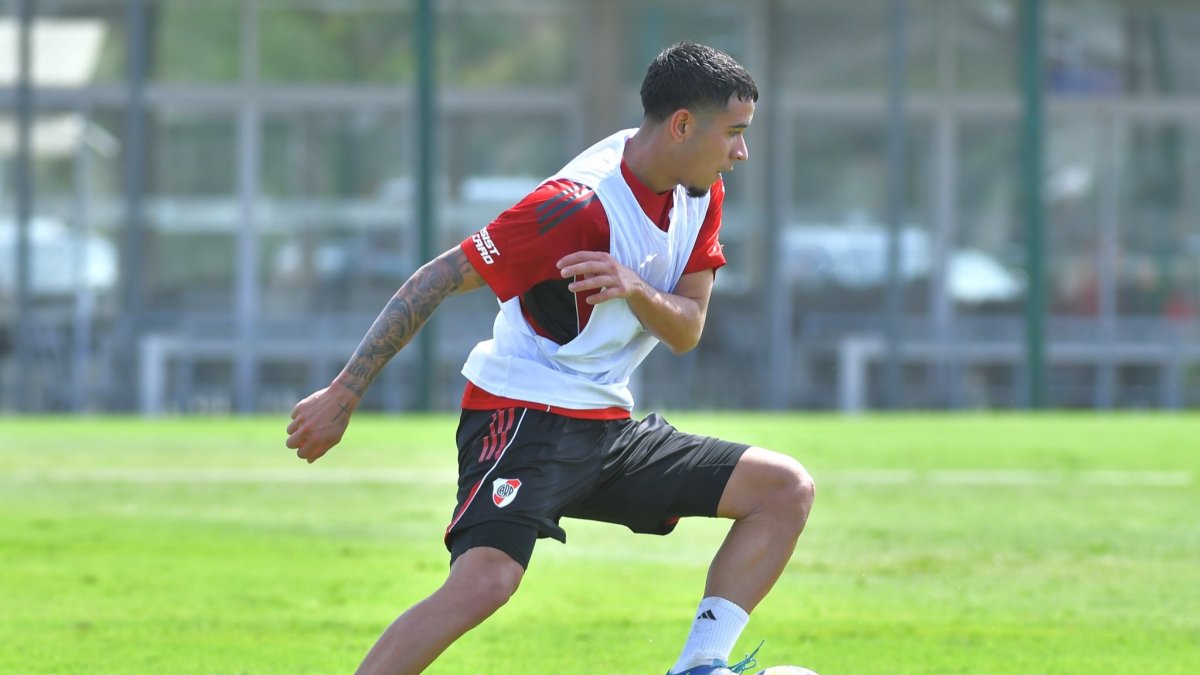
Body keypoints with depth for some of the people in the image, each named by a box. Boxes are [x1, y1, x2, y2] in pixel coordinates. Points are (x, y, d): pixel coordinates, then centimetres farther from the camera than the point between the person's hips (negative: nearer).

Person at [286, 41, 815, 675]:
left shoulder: (700, 192, 5)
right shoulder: (580, 204, -21)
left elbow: (686, 331, 2)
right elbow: (438, 279, -18)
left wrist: (636, 290, -23)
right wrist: (342, 395, -17)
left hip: (608, 427, 9)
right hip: (524, 417, -9)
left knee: (787, 489, 2)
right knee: (484, 580, -31)